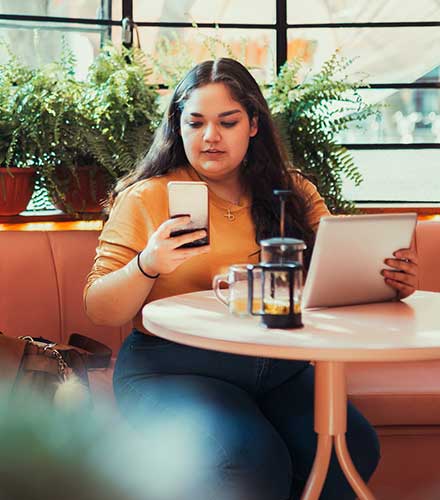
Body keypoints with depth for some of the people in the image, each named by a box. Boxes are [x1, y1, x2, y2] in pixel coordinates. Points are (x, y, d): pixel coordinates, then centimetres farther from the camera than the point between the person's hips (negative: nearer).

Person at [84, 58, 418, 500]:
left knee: (353, 450, -21)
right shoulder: (148, 197, 0)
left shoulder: (294, 193, 10)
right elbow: (100, 310, -2)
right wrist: (146, 267, -22)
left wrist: (388, 279, -16)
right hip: (174, 368, -3)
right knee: (246, 463, -29)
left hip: (279, 370, 4)